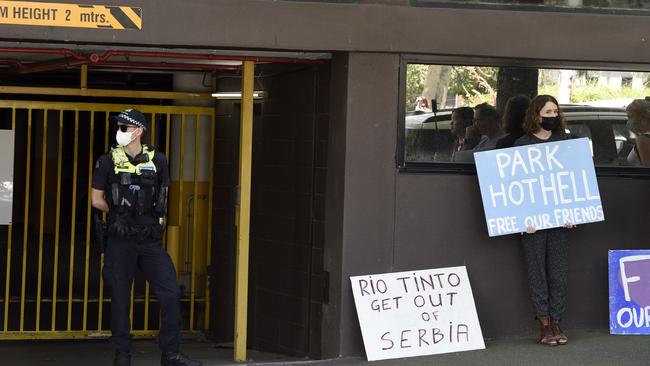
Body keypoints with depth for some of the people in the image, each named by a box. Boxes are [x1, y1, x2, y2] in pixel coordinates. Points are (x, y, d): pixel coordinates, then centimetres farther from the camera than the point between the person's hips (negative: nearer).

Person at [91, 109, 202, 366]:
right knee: (120, 298, 2)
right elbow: (97, 200, 4)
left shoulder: (157, 160, 5)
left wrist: (148, 216, 8)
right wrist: (121, 212, 5)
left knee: (171, 294, -5)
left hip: (150, 240, 2)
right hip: (119, 241, -2)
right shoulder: (108, 161, 0)